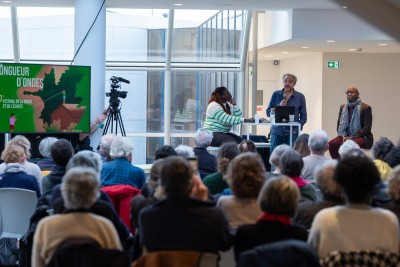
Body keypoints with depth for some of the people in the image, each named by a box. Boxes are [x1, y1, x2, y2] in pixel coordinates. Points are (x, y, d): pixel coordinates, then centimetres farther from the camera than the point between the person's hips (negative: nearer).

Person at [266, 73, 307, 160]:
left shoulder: (300, 97, 8)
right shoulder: (276, 95, 10)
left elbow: (303, 116, 6)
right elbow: (268, 112, 8)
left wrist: (297, 128, -9)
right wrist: (279, 106, -8)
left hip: (292, 132, -1)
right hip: (277, 131, 1)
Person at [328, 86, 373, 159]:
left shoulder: (365, 108, -3)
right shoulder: (343, 107, 14)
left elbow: (367, 128, -9)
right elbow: (339, 125, 15)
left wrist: (352, 137, -17)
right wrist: (343, 136, -6)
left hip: (361, 137, -5)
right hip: (346, 136, 5)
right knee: (331, 144, -25)